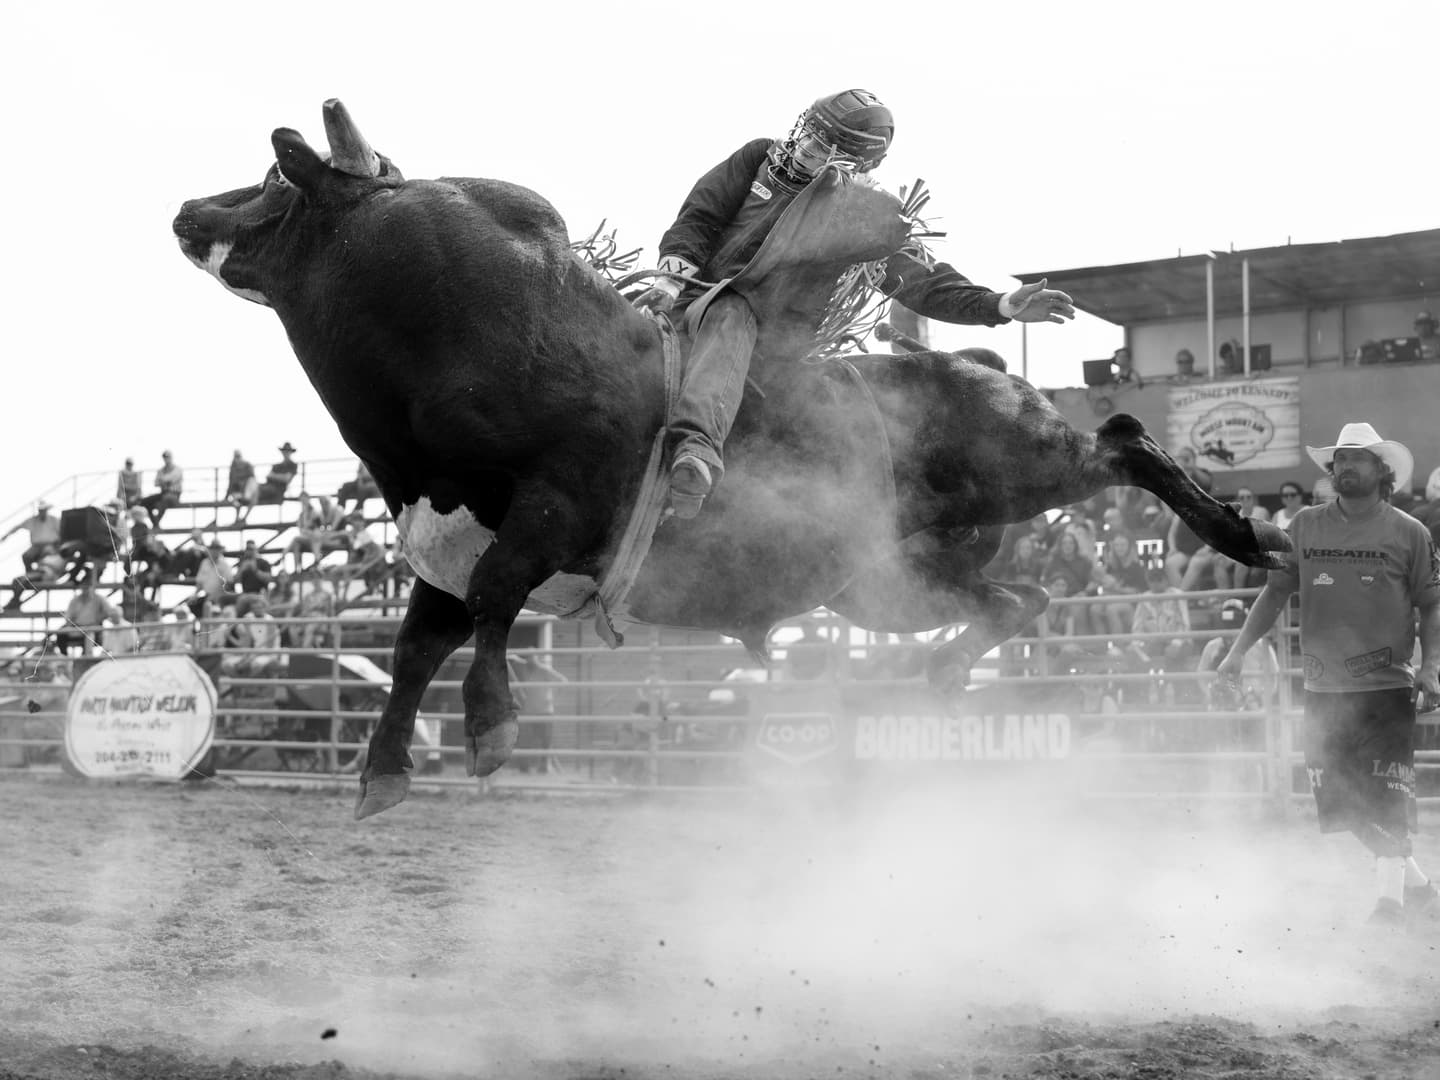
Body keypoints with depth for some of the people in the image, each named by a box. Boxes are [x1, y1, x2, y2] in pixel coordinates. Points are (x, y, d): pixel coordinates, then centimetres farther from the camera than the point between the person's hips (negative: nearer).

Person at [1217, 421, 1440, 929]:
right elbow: (1276, 590, 11)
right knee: (1342, 801, 8)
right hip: (1323, 688, 4)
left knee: (1385, 796, -9)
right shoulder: (1305, 526, 6)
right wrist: (1238, 650, 5)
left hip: (1386, 687, -4)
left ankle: (1391, 894, 4)